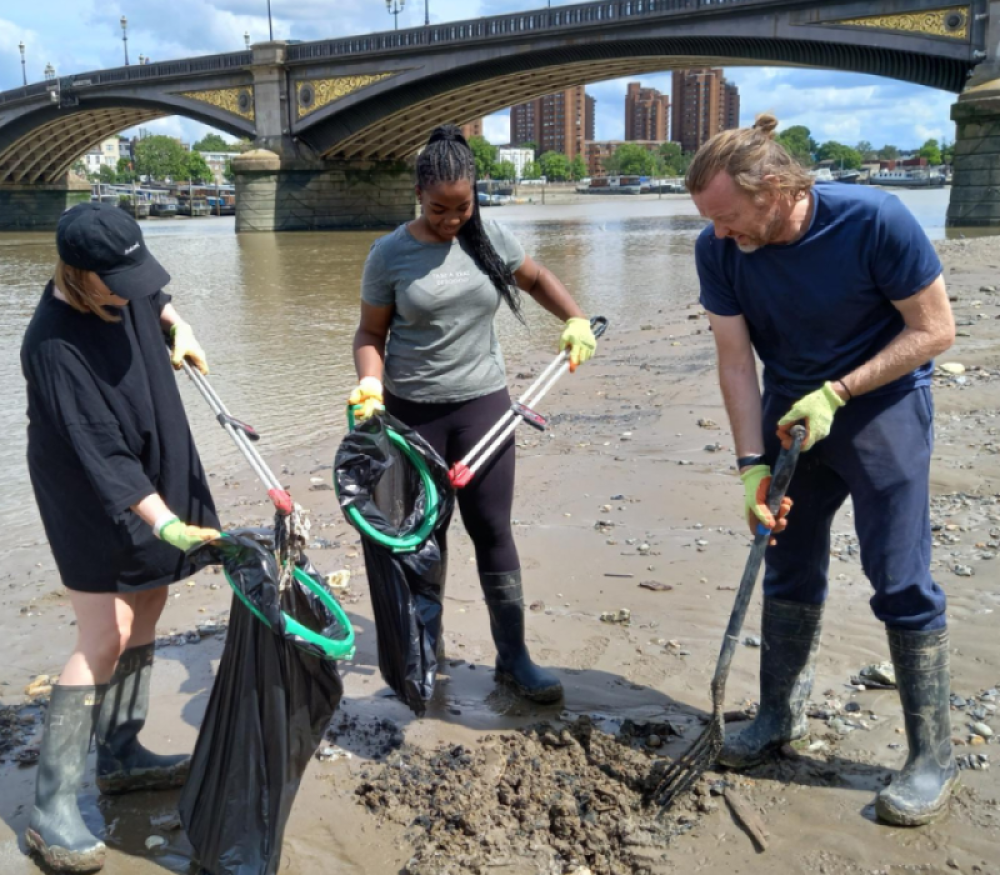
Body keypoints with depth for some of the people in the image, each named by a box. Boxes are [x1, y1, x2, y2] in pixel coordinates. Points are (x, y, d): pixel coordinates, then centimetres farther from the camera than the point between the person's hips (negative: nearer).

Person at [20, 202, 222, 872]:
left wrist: (175, 323, 7)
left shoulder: (122, 287, -6)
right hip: (96, 507, -8)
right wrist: (163, 522, -39)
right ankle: (53, 809, 2)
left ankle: (121, 755, 30)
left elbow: (151, 294, 22)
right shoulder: (55, 346, -30)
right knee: (105, 638, -9)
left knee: (148, 605, 14)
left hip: (156, 477, 9)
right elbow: (102, 456, -33)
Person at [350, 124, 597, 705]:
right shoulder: (390, 255, -6)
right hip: (412, 410, -1)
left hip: (483, 402, 1)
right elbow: (371, 334, 1)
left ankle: (514, 657, 13)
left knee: (493, 529, 3)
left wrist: (577, 319, 0)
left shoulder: (491, 238, 0)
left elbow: (538, 279, 16)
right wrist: (371, 383, -18)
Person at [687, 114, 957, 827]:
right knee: (789, 568, 12)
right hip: (791, 411, 4)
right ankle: (781, 715, 29)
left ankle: (934, 754, 11)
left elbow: (934, 330, -16)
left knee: (901, 581, -4)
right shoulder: (719, 250, -14)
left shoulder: (874, 221, -25)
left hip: (883, 402, -4)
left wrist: (836, 393, -22)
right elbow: (736, 359, -10)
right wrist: (753, 465, -15)